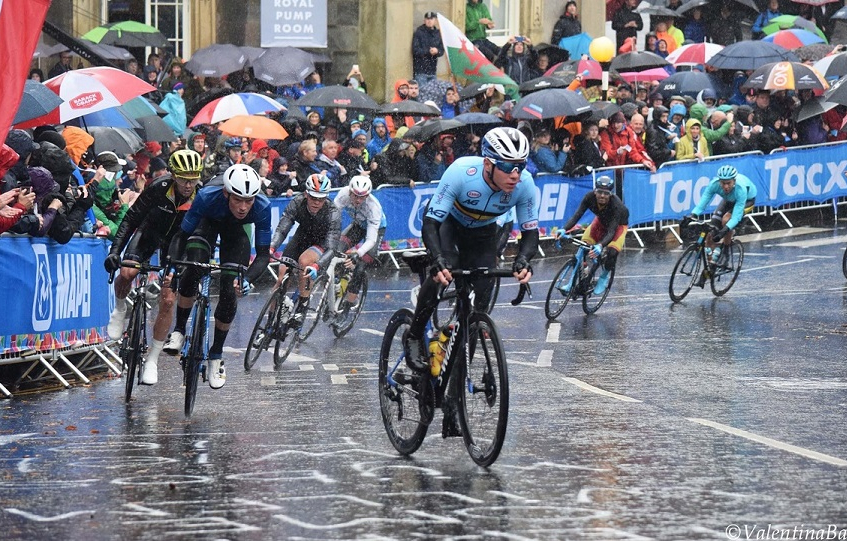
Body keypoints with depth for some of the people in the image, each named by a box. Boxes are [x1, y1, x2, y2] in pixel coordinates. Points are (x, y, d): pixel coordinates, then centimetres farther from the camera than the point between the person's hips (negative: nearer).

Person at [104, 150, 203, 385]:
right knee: (127, 272, -29)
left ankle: (152, 360, 4)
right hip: (150, 231, -1)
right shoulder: (159, 189, -29)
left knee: (167, 301, -9)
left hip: (177, 242, 1)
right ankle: (120, 309, 5)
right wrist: (115, 250, -32)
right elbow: (131, 218, -24)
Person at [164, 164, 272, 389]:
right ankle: (179, 331, -8)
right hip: (208, 223, -1)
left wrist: (247, 280, -48)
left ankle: (216, 355, 10)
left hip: (235, 232, 1)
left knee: (229, 293, -10)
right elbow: (182, 235, -31)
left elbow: (263, 254, -31)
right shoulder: (207, 197, -40)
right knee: (192, 271, -28)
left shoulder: (262, 207, -37)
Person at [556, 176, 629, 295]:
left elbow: (611, 231, -43)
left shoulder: (616, 205, -39)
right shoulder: (590, 197, -30)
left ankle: (604, 277, 5)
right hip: (601, 221, 4)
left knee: (612, 252, -24)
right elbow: (577, 215, -33)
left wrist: (600, 245, -61)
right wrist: (564, 229, -51)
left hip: (618, 224, -4)